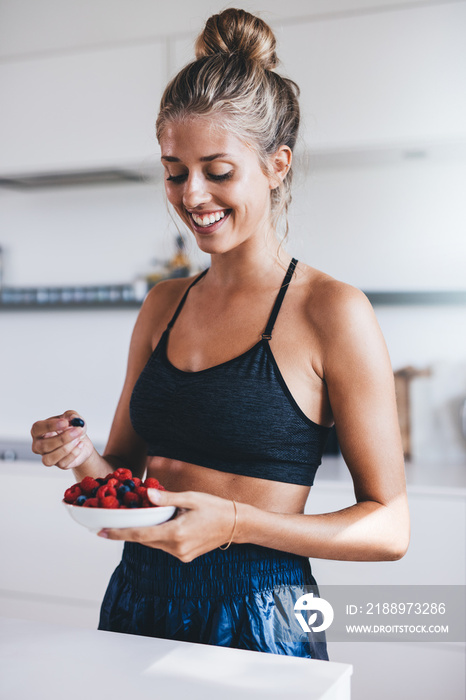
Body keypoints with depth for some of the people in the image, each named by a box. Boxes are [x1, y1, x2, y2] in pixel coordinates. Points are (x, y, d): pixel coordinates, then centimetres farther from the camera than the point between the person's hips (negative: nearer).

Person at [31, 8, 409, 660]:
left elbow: (389, 526, -11)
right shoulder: (163, 305, 5)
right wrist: (84, 458, -9)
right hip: (138, 599, 5)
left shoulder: (332, 311, -12)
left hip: (259, 616, -5)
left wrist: (237, 522, -23)